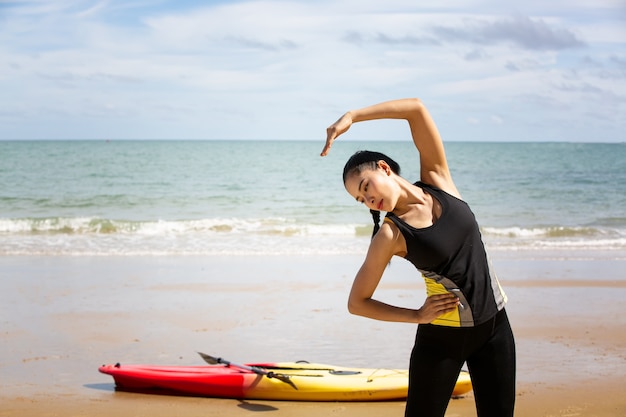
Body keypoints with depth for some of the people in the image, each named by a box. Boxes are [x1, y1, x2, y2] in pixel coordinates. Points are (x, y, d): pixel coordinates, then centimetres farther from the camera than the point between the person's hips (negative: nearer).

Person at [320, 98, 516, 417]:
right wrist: (417, 316, -12)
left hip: (494, 325, 4)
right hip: (441, 336, -3)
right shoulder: (391, 235, -11)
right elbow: (357, 303, -8)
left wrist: (352, 116, -15)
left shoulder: (437, 179, -3)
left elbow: (417, 108, -10)